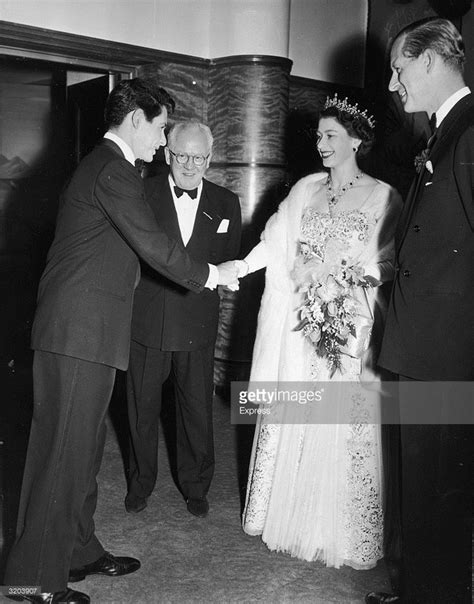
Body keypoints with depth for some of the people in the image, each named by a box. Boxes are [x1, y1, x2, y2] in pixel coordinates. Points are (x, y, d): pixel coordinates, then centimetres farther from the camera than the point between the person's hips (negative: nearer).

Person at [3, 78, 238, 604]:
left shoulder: (101, 165, 21)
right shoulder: (113, 171, -12)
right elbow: (153, 245, -17)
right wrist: (209, 275, -3)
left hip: (80, 329, 10)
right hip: (80, 332, -10)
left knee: (83, 444, 16)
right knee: (64, 448, -4)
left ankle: (78, 551, 29)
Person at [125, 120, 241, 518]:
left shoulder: (226, 203, 5)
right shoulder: (143, 193, -1)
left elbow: (230, 265, 8)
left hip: (197, 323, 1)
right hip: (147, 318, -1)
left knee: (197, 409, 11)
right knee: (142, 407, 12)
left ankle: (196, 486, 31)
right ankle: (141, 482, 33)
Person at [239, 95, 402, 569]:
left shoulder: (382, 197, 0)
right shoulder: (305, 189, 11)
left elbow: (388, 262, -2)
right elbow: (276, 242, 4)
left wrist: (361, 277, -20)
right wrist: (238, 267, -11)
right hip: (297, 320, 4)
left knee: (343, 427, 0)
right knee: (287, 419, 8)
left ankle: (343, 535, 17)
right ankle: (284, 514, 26)